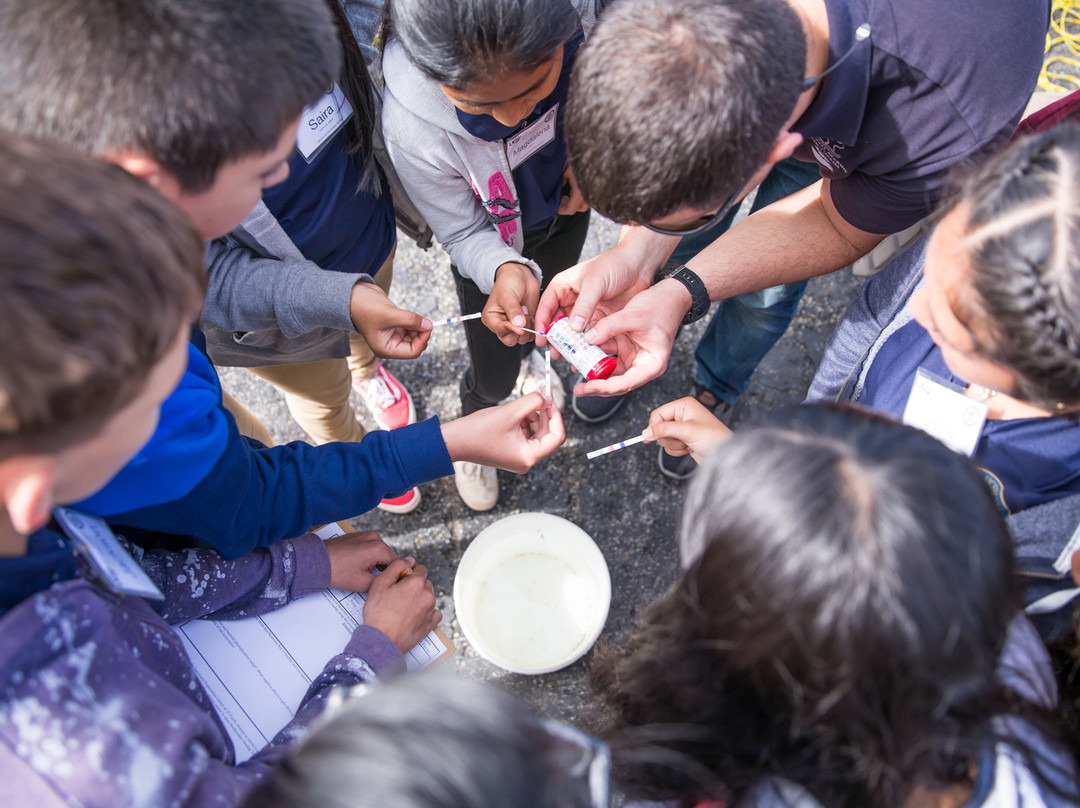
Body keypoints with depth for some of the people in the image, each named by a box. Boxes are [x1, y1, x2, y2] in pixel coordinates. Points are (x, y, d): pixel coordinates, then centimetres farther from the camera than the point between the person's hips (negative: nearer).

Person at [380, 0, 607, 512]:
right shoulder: (411, 126, -44)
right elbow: (465, 235, -25)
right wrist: (505, 270, -47)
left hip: (568, 198, 4)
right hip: (492, 241, -3)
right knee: (495, 377, 11)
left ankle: (525, 353, 70)